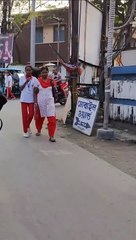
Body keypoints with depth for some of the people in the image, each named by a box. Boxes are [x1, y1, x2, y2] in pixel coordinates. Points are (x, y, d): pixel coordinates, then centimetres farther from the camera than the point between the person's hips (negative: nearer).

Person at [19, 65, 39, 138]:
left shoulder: (35, 79, 0)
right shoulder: (22, 78, 0)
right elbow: (21, 88, -7)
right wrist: (26, 81, -18)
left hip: (31, 99, 0)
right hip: (23, 99, 0)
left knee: (31, 115, -1)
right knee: (24, 115, 0)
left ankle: (28, 126, 29)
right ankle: (25, 131, 10)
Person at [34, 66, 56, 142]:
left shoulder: (51, 80, 3)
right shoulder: (38, 81, -3)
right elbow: (35, 92, -2)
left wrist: (52, 84, -10)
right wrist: (35, 102, -9)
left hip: (50, 101, 1)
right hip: (40, 102, -1)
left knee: (52, 119, -9)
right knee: (39, 118, 15)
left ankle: (51, 136, -6)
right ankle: (39, 130, 41)